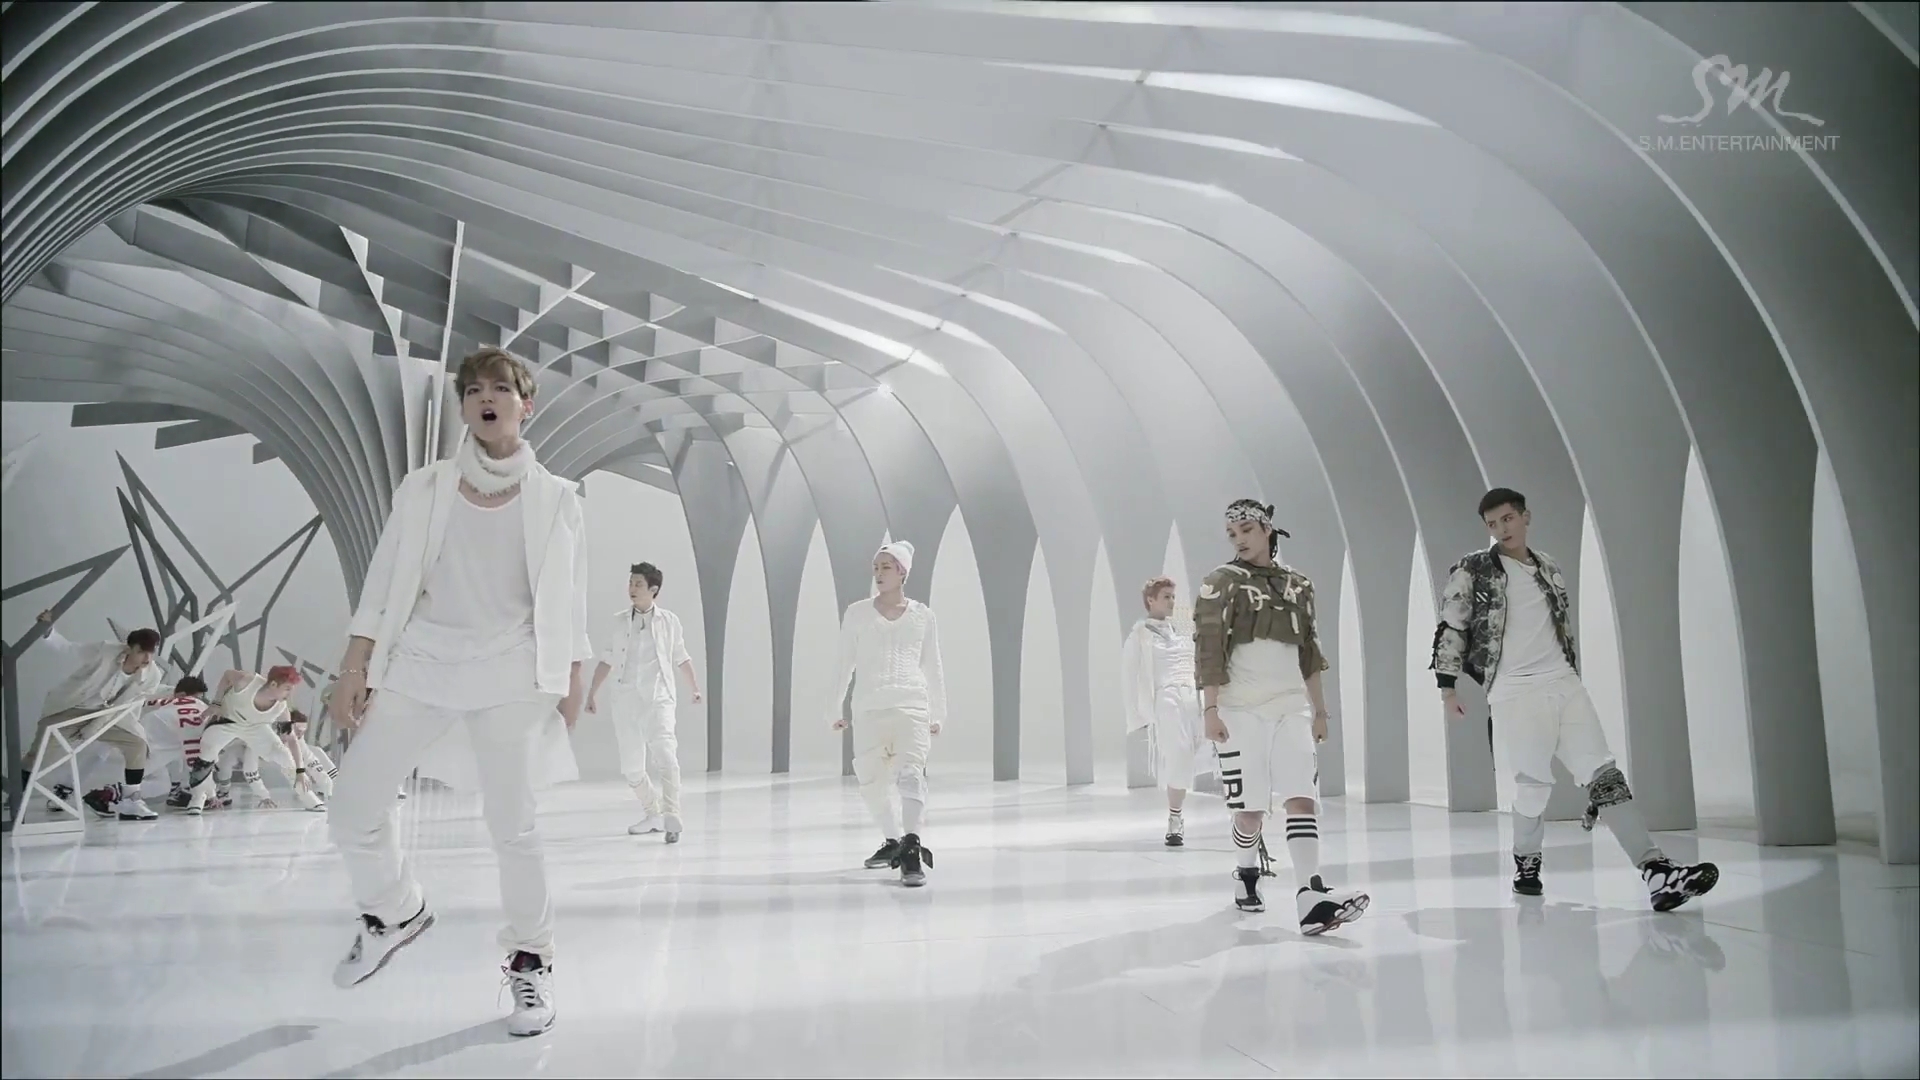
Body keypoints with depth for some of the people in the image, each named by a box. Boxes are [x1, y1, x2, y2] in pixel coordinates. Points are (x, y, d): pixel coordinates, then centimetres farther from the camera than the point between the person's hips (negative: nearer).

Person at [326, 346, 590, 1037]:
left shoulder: (556, 499, 1)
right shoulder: (423, 489, 3)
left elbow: (569, 603, 5)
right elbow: (382, 586, 4)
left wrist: (572, 685, 3)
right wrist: (353, 671, -1)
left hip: (509, 672, -2)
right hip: (418, 665, 2)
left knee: (512, 824, -3)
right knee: (352, 808, 2)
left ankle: (531, 962, 16)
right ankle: (396, 912, 31)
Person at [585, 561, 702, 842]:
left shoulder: (669, 621, 4)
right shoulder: (619, 621, 9)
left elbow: (682, 659, 15)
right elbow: (607, 660, 14)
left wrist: (696, 689, 17)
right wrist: (592, 692, 9)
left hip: (658, 697, -3)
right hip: (625, 700, 3)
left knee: (665, 754, -22)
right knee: (631, 766, 6)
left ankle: (671, 816, -25)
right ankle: (653, 814, 24)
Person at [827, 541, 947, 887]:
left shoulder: (923, 616, 9)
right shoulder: (857, 613, 9)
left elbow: (932, 667, 15)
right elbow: (844, 663, 12)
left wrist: (938, 713, 16)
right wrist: (836, 708, 11)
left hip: (912, 706, -2)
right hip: (868, 708, 2)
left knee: (910, 772, -18)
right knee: (872, 780, 9)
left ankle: (912, 852, -26)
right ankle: (894, 840, 29)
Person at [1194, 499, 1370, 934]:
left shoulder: (1298, 584, 12)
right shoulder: (1221, 583, -1)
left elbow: (1310, 653, 17)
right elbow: (1208, 652, -6)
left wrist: (1319, 710, 17)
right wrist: (1210, 708, -13)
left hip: (1291, 708, 3)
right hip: (1241, 711, -3)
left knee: (1302, 797, -11)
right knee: (1250, 807, 3)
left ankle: (1311, 897, -19)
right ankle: (1247, 874, 30)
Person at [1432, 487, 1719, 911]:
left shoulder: (1551, 570, 17)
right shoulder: (1473, 571, 1)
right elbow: (1450, 628, 1)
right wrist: (1448, 685, -4)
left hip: (1566, 686, 4)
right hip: (1515, 693, -4)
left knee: (1604, 773, -5)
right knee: (1533, 784, -7)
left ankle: (1658, 872, -12)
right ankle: (1526, 864, 17)